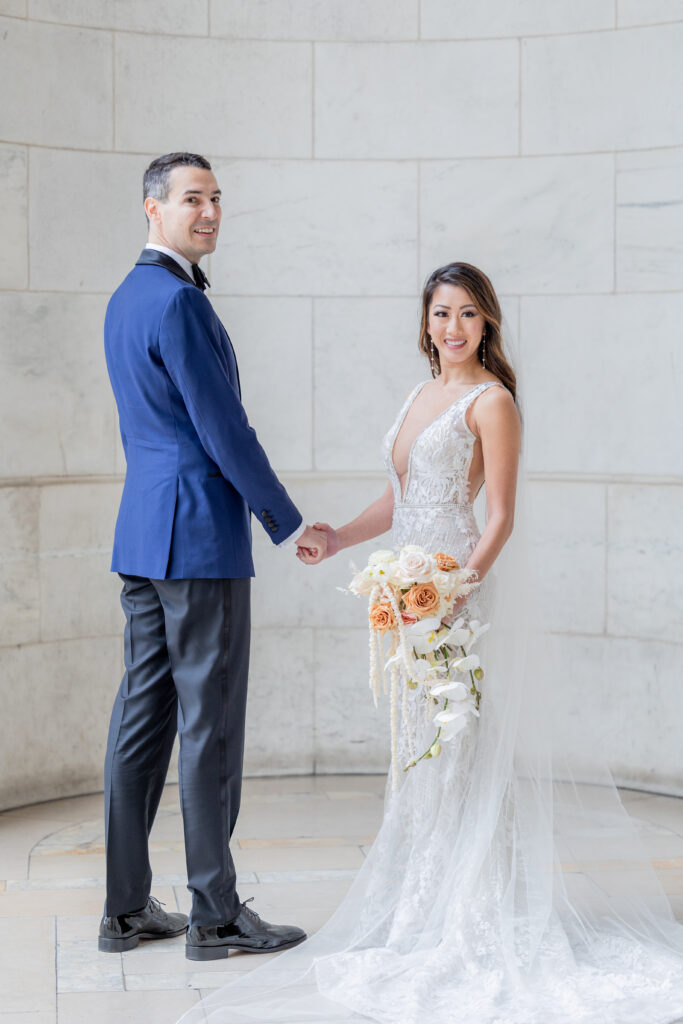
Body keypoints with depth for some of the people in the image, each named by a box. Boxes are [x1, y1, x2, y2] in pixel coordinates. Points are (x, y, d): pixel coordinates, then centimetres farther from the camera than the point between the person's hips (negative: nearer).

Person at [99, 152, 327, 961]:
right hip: (200, 534, -10)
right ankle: (215, 915, 4)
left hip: (142, 533, 10)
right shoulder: (178, 301, -15)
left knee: (142, 715, 10)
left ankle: (126, 909, 16)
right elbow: (223, 430, -15)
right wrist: (290, 526, -8)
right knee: (210, 722, -3)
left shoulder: (125, 298, 16)